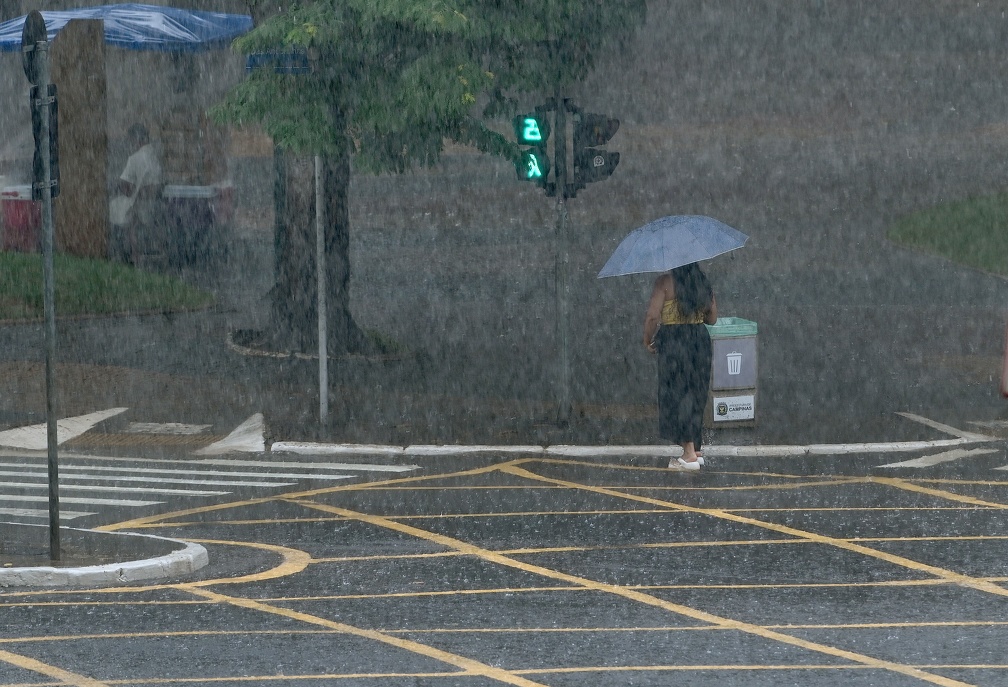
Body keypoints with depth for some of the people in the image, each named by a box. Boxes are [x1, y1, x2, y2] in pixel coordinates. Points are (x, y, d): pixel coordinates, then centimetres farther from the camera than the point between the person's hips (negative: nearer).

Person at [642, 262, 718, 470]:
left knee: (677, 394, 0)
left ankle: (689, 454, -3)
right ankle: (695, 449, 20)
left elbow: (652, 315, -16)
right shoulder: (703, 282, 7)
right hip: (701, 340, 6)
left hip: (673, 342, -6)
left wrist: (648, 341, 0)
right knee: (696, 395, 16)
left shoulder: (665, 282, -10)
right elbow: (712, 318, 12)